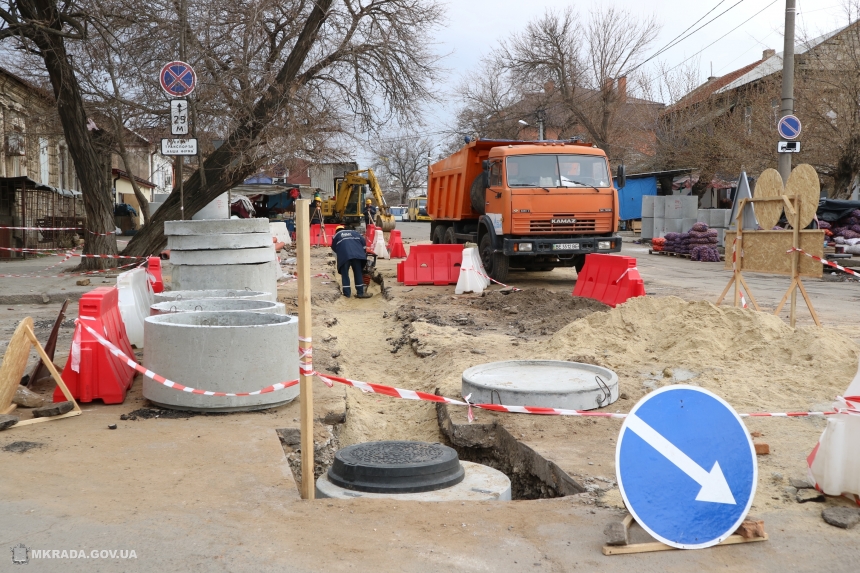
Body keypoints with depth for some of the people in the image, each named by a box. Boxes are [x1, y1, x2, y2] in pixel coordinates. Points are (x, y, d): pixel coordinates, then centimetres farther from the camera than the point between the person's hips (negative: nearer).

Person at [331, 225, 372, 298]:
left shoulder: (336, 235, 25)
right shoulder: (354, 232, 29)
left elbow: (334, 248, 22)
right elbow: (362, 241, 17)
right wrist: (364, 252, 21)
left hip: (344, 256, -2)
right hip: (357, 254, 2)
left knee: (344, 274, 5)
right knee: (358, 273, 9)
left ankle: (347, 293, 2)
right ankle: (360, 292, 7)